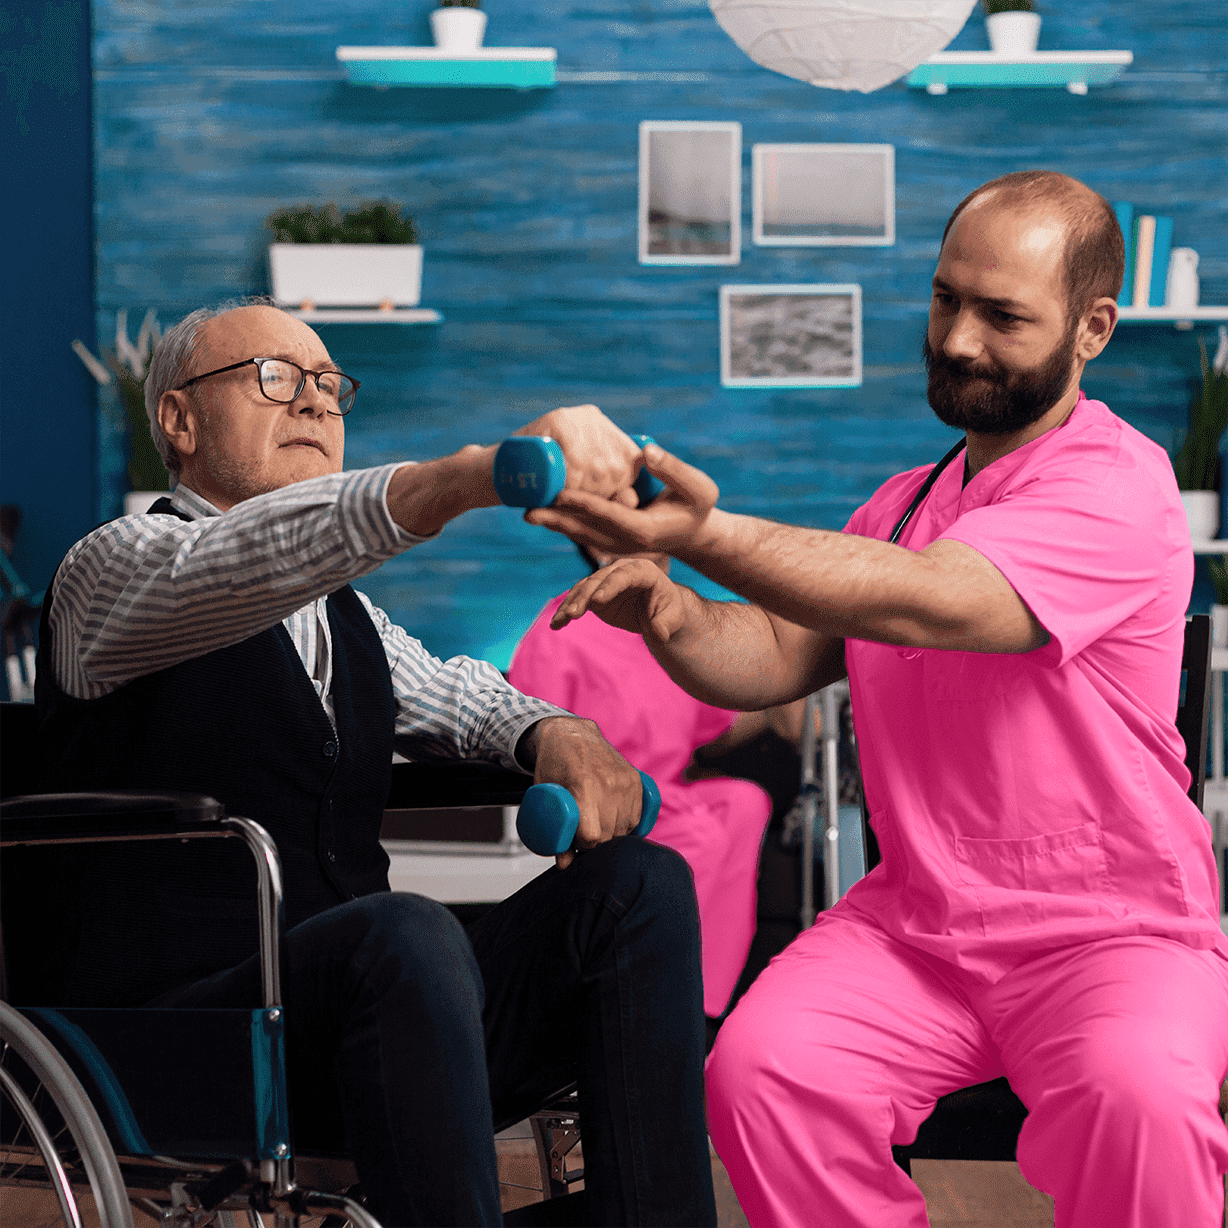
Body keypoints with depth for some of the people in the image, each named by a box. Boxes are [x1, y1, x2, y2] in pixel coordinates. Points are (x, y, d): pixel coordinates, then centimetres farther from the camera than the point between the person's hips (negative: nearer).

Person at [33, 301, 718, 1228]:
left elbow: (448, 696, 36)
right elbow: (244, 559, -23)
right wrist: (478, 475, -40)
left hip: (365, 997, 7)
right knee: (407, 934, -36)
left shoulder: (341, 612, 22)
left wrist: (553, 731, 8)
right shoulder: (117, 568, -1)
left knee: (641, 883, -10)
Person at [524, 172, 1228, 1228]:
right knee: (756, 1068, -22)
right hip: (912, 922, 6)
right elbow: (780, 656, 13)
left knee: (1138, 1098, -35)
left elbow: (918, 603, -25)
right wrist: (669, 616, -10)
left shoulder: (1118, 486, -9)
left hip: (1116, 930, -5)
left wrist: (707, 534, -35)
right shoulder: (907, 502, 19)